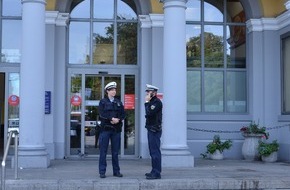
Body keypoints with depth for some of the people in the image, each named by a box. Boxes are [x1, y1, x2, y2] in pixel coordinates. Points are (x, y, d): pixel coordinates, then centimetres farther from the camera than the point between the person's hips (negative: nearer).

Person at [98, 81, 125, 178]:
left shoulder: (118, 102, 14)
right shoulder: (103, 102, 4)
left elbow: (123, 114, 7)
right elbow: (102, 114, -9)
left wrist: (118, 120, -12)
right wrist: (112, 119, -18)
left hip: (116, 128, 3)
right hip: (105, 128, -3)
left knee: (115, 151, 7)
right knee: (103, 151, -1)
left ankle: (116, 171, 14)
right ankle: (102, 172, 4)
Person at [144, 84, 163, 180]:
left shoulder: (157, 102, -13)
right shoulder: (152, 102, 18)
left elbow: (149, 113, -24)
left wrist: (146, 102, -16)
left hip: (154, 130, -10)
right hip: (151, 129, 10)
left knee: (155, 151, -9)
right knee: (153, 151, 14)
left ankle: (156, 173, -6)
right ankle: (154, 171, 21)